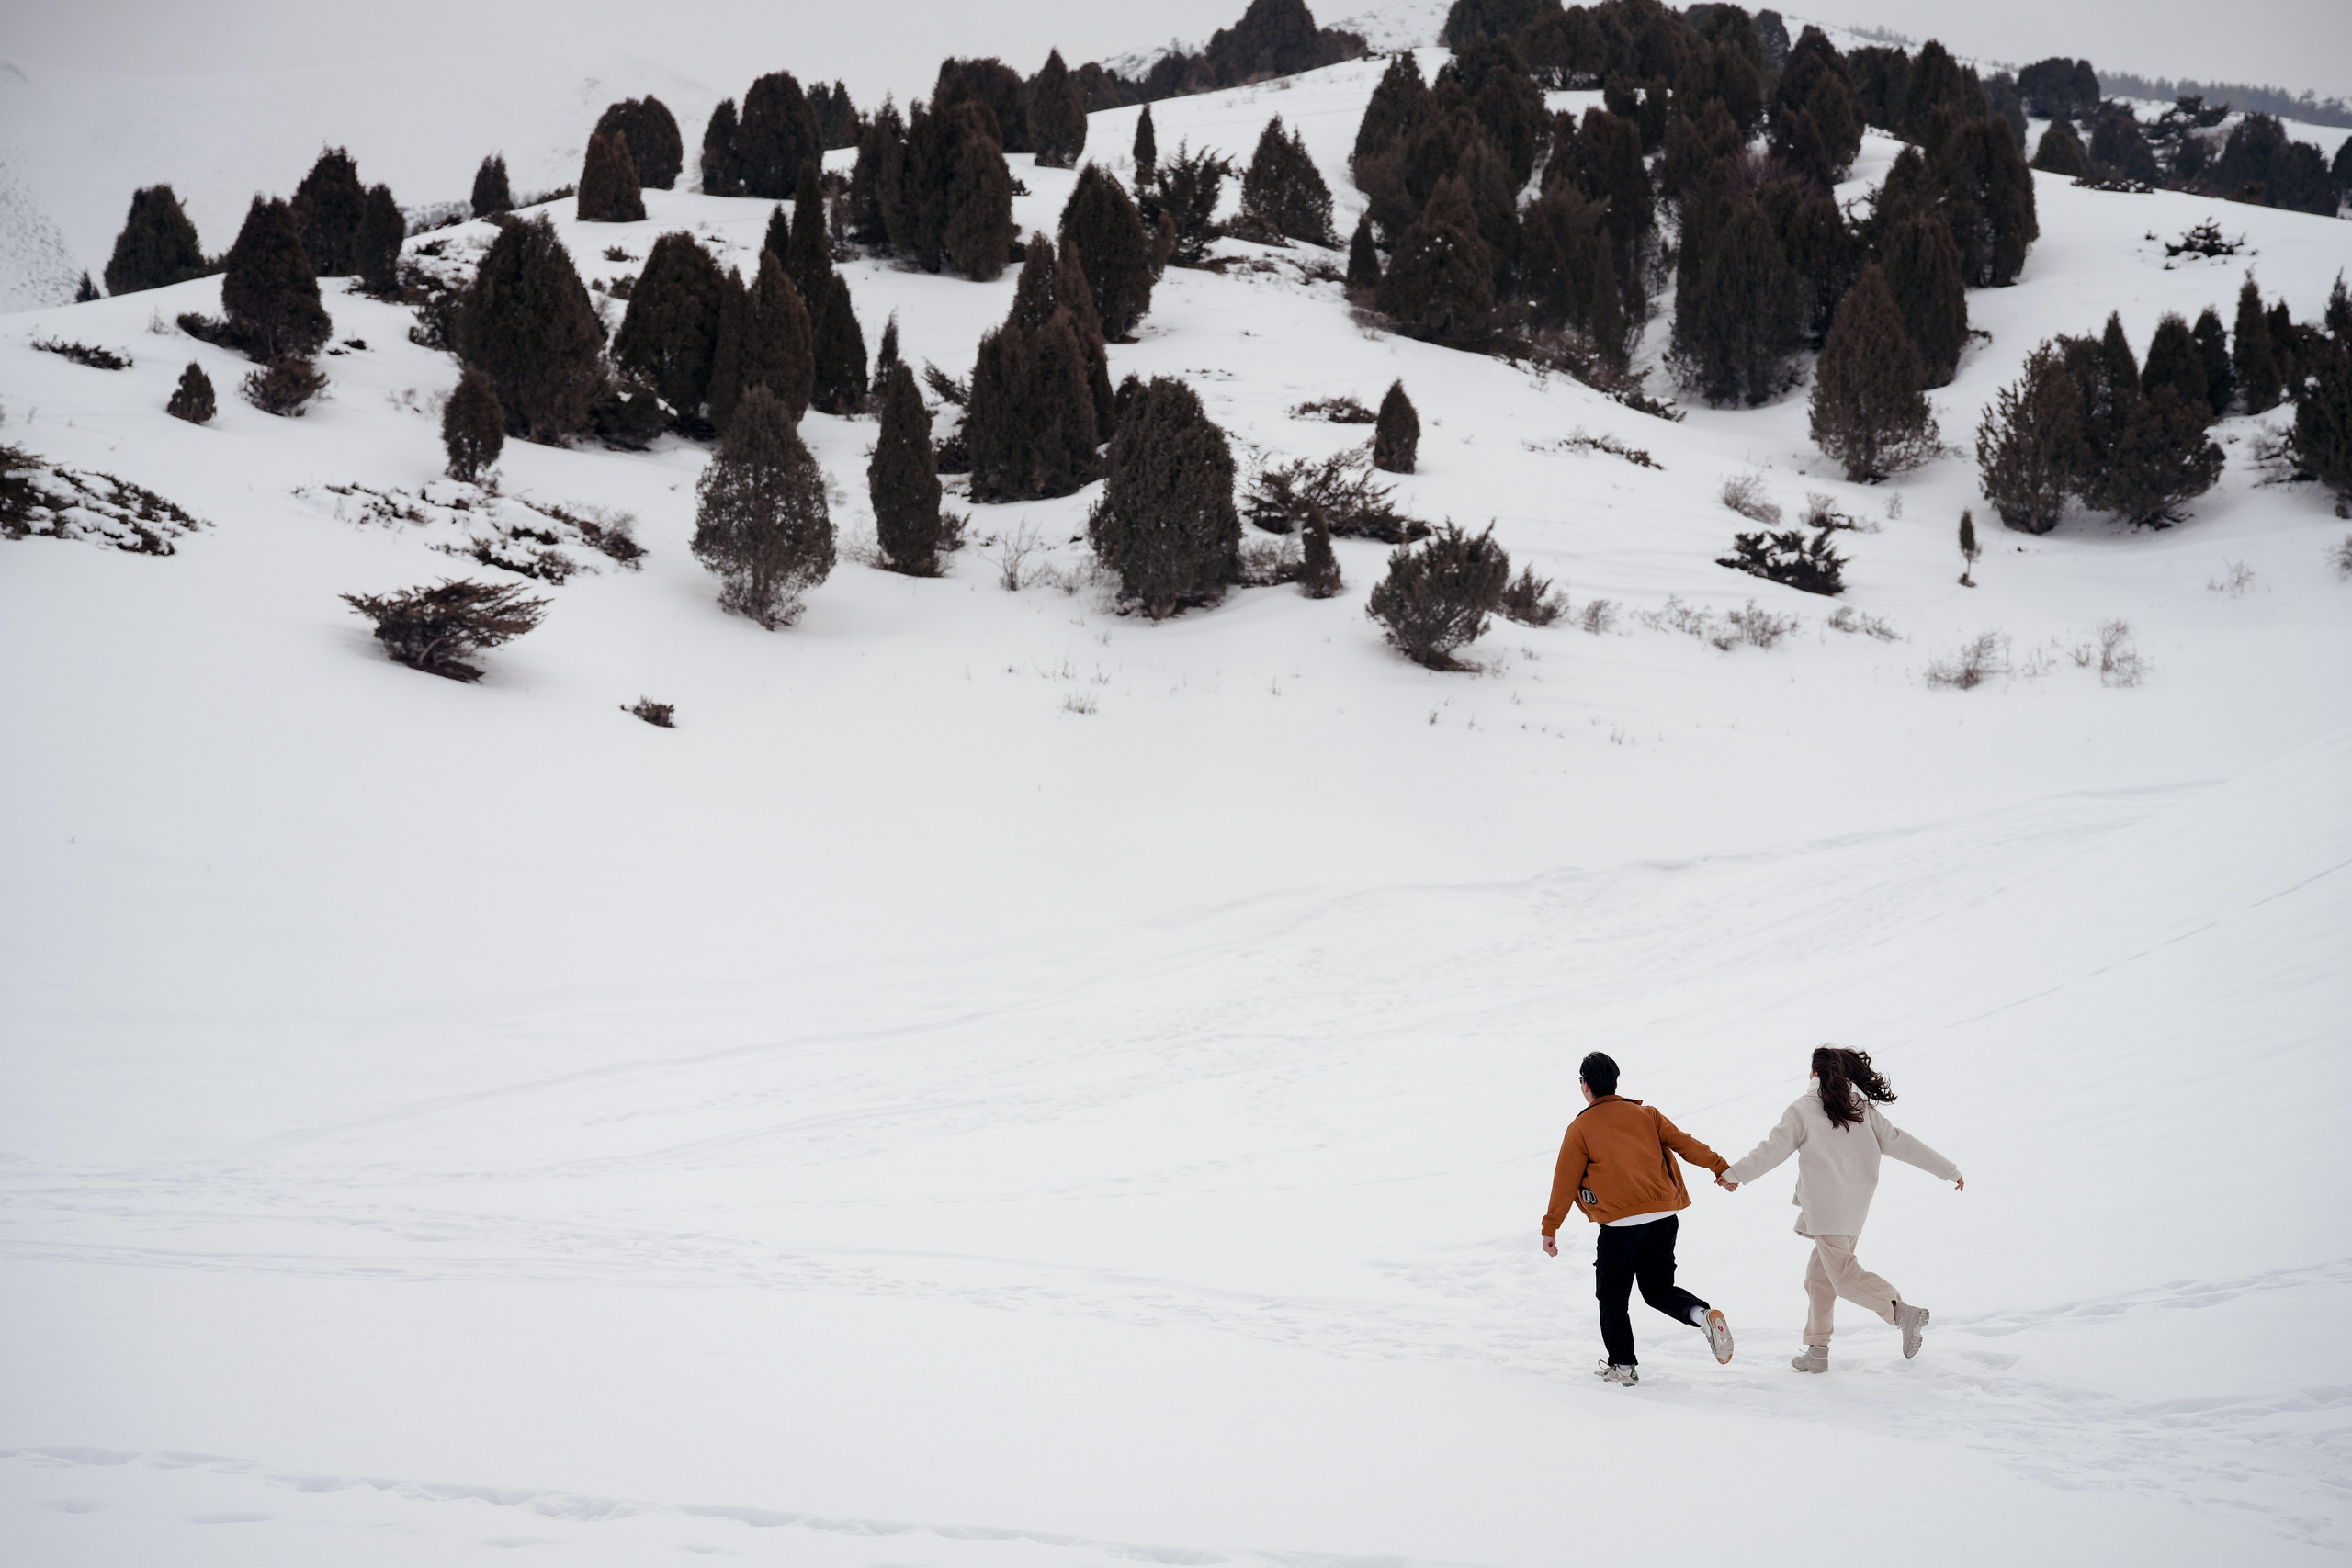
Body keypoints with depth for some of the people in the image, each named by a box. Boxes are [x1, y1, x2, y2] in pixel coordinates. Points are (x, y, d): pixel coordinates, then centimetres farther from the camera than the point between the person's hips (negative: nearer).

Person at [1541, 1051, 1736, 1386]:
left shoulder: (1580, 1128, 1)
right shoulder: (1645, 1114, 11)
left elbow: (1565, 1180, 1)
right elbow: (1683, 1142, 8)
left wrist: (1550, 1228, 6)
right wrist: (1719, 1166, 16)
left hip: (1619, 1223, -4)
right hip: (1663, 1216, 4)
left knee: (1612, 1298, 12)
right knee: (1659, 1289, 16)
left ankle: (1623, 1366, 10)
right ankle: (1702, 1314, -11)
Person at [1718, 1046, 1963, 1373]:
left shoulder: (1802, 1109, -1)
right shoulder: (1861, 1107, 11)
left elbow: (1773, 1149, -1)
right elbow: (1897, 1142, 9)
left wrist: (1736, 1174, 11)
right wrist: (1949, 1171, 13)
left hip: (1825, 1207, -6)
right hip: (1856, 1208, 6)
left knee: (1842, 1273, -10)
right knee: (1820, 1275, 14)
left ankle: (1902, 1312, -29)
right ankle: (1817, 1351, 14)